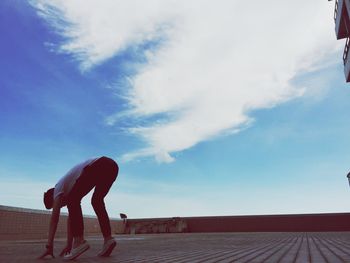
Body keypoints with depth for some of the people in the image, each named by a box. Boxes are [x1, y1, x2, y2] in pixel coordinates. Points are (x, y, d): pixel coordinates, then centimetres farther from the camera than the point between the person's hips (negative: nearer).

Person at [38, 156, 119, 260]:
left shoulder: (58, 189, 17)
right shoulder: (68, 191, 36)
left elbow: (54, 217, 8)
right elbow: (71, 218, 36)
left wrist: (49, 246, 10)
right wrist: (69, 245, 37)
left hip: (99, 165, -9)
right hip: (111, 165, 9)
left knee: (73, 201, 2)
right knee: (96, 202, 22)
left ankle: (79, 241, -4)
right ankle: (108, 239, 11)